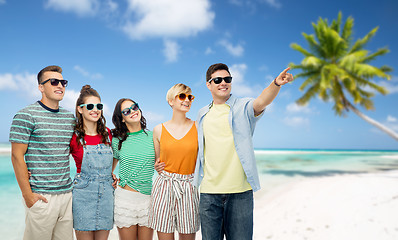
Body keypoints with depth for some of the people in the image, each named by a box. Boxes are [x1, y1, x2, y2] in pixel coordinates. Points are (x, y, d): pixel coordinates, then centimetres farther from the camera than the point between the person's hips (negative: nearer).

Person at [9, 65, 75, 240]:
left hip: (67, 193, 6)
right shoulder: (26, 115, -6)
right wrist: (27, 194, -12)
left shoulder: (70, 117, 11)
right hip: (41, 197, -5)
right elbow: (17, 156, -9)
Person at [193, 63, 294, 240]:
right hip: (209, 192, 3)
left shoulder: (243, 107, 1)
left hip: (240, 192, -3)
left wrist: (276, 84, -40)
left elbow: (262, 101, -21)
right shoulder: (202, 114, 13)